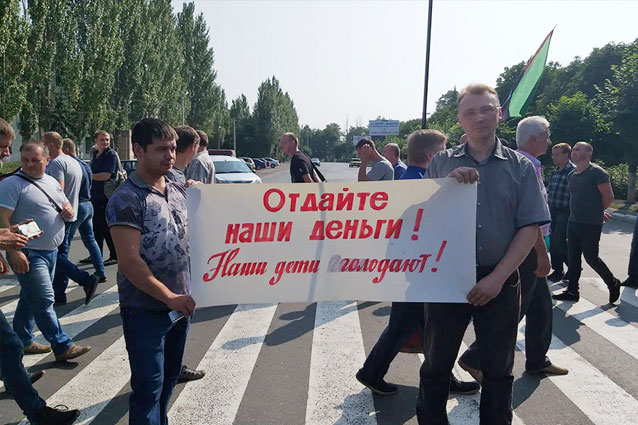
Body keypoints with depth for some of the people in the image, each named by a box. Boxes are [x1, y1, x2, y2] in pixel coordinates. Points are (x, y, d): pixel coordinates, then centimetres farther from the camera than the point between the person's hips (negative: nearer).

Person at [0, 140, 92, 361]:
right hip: (28, 254, -8)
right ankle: (62, 347, 1)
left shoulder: (52, 182, 12)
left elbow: (66, 206, 23)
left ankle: (22, 341, 31)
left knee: (31, 298, 18)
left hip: (51, 251, 8)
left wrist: (69, 211, -2)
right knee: (44, 300, -6)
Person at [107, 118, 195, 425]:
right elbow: (130, 262, -19)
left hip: (180, 305, 7)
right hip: (146, 311, -7)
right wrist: (170, 297, -17)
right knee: (149, 387, 3)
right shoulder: (126, 200, -14)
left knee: (169, 378, 20)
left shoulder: (178, 192, 7)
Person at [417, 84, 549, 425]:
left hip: (499, 282, 0)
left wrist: (497, 278, -12)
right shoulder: (441, 164, 5)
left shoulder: (521, 167, 2)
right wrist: (448, 184, -15)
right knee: (435, 365, 10)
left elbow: (529, 229, -3)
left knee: (498, 369, 14)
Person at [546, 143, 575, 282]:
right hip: (553, 212, 8)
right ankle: (557, 271, 21)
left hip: (565, 212, -8)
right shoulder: (555, 172, 13)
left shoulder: (573, 171, -13)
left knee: (559, 241, -9)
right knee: (553, 241, 10)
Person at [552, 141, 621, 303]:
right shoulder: (572, 175, 10)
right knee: (573, 258, 9)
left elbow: (609, 197, -11)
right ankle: (572, 291, 17)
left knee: (591, 258, 1)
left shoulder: (597, 172, -13)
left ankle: (613, 284, 24)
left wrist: (595, 211, 1)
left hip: (591, 224, -7)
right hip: (573, 222, 8)